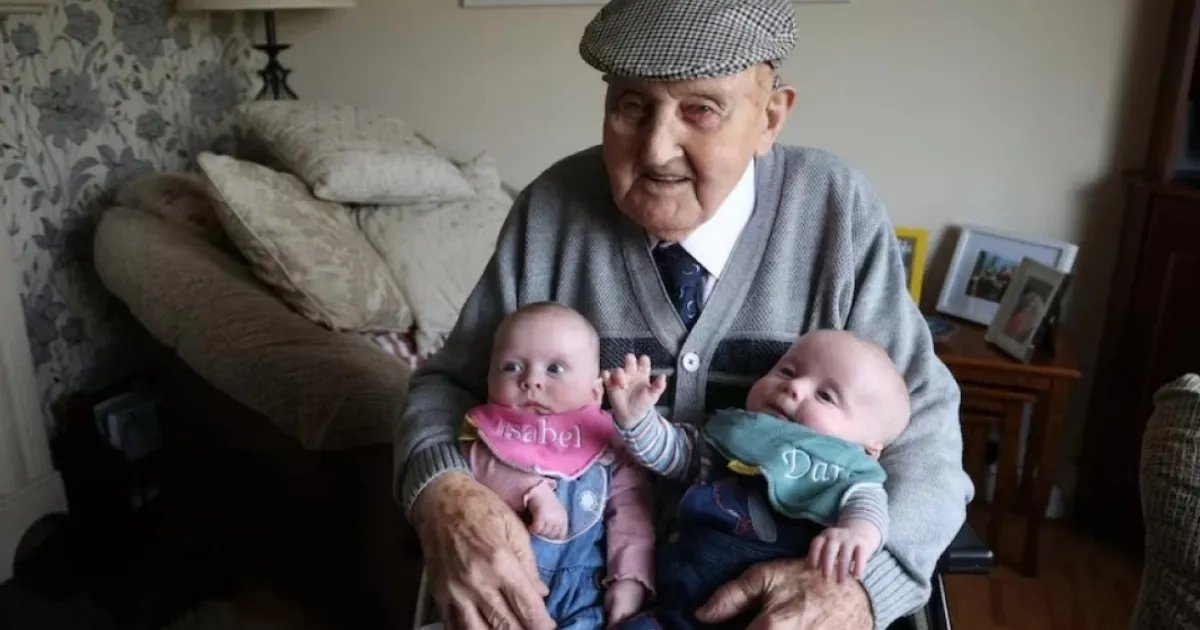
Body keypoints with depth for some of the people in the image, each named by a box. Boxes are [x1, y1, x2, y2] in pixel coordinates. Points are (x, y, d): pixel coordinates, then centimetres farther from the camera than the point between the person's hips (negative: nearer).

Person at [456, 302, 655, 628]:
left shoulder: (609, 445, 6)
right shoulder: (489, 432, 9)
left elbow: (630, 513, 0)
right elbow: (479, 467, -10)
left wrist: (630, 577, -12)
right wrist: (532, 490, -24)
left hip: (581, 585, 0)